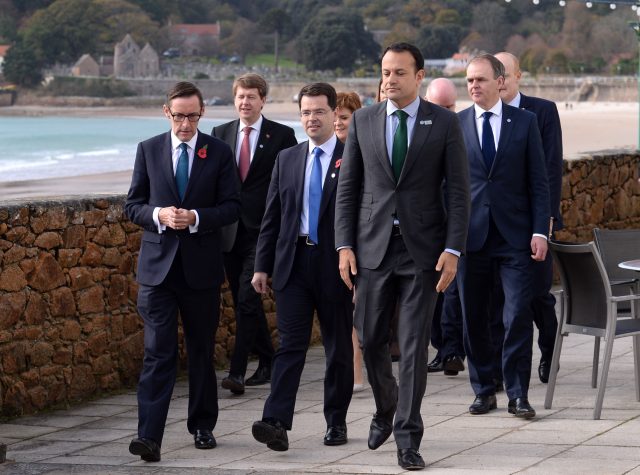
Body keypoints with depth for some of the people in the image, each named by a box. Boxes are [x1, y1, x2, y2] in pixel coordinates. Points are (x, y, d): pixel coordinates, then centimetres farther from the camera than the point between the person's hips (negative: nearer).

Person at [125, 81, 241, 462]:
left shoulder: (219, 152, 3)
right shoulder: (148, 150, 6)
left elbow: (232, 206, 0)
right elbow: (133, 205, 7)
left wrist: (196, 217, -16)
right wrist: (158, 214, -13)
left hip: (201, 265, 0)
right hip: (158, 264, 0)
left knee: (202, 349, 11)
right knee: (158, 351, -9)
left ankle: (203, 426, 26)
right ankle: (149, 437, -16)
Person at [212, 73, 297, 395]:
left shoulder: (281, 136, -1)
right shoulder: (220, 134, 11)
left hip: (262, 231, -5)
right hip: (229, 231, 5)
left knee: (247, 299, -13)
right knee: (244, 301, 10)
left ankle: (237, 371, -13)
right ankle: (268, 362, 25)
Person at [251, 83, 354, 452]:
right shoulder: (287, 159, 11)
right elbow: (272, 217, 12)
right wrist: (263, 265, 7)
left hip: (336, 266, -2)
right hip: (293, 264, 3)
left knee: (339, 348, 8)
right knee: (291, 345, -6)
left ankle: (337, 422, 20)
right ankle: (277, 422, -15)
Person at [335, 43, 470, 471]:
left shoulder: (444, 123, -1)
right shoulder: (363, 121, 6)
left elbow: (459, 191, -2)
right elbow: (348, 187, 7)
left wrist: (453, 249, -10)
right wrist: (345, 245, -1)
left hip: (423, 247, -2)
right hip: (373, 245, 2)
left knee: (414, 343, -3)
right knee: (371, 338, 7)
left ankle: (408, 437, 4)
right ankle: (385, 410, 33)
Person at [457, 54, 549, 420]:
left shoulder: (525, 122, 4)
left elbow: (538, 181, 4)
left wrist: (540, 231, -5)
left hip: (515, 235, -1)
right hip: (471, 235, 1)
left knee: (519, 316, -6)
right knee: (474, 318, 6)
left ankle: (518, 394, 2)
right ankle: (484, 390, 18)